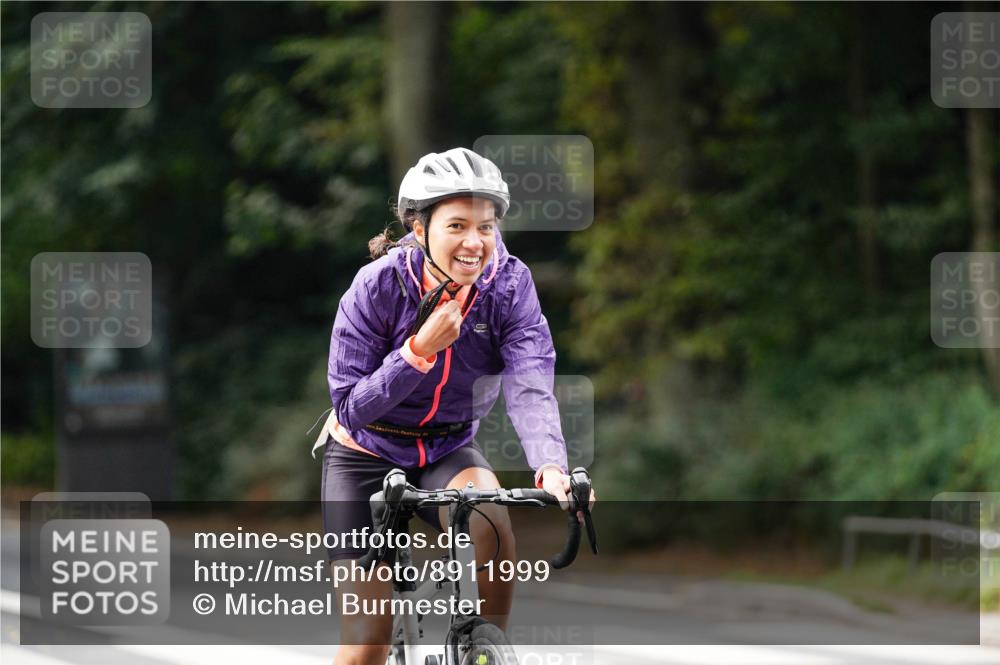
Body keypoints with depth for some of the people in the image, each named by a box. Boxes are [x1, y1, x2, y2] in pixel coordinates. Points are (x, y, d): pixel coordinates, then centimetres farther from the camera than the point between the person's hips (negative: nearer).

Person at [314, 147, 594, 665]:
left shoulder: (509, 283, -18)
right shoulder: (379, 286, -22)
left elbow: (530, 386, -31)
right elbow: (351, 408, -22)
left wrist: (551, 467, -49)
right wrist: (420, 350, -35)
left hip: (448, 449, 2)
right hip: (368, 455, -2)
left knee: (489, 519, -34)